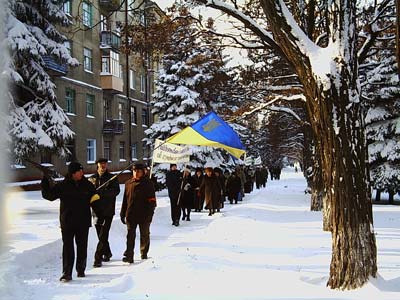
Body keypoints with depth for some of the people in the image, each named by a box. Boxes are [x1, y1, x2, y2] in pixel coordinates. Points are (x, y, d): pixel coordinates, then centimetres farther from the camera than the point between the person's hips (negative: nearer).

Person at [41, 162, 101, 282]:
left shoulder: (87, 185, 2)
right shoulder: (62, 185, -2)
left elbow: (94, 200, 7)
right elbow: (49, 195, 1)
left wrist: (99, 213, -6)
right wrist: (45, 183, -12)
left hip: (83, 222, 2)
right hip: (67, 221, -2)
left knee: (82, 246, 10)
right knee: (67, 246, -4)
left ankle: (81, 270, 24)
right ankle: (67, 273, -2)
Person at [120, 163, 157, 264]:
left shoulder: (148, 184, -3)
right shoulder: (128, 183, 7)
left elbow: (152, 201, -4)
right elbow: (125, 200, 12)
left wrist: (149, 214, -12)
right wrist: (123, 213, 10)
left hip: (144, 215, -2)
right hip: (131, 214, 2)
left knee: (144, 235, 12)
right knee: (130, 235, -4)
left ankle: (144, 254, 26)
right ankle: (129, 256, -5)